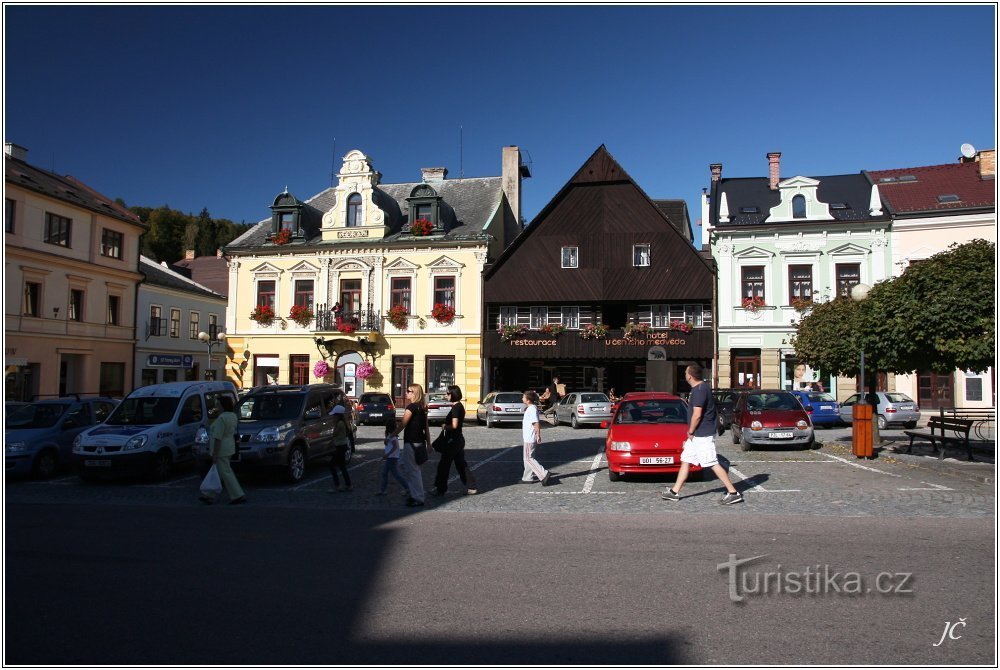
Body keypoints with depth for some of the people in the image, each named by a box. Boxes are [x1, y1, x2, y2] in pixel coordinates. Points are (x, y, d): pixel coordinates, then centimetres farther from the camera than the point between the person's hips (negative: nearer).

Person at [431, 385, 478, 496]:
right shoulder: (460, 406, 11)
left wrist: (445, 427, -8)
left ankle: (440, 489, 9)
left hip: (453, 440, -10)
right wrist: (446, 425, 11)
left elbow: (454, 425, -25)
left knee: (444, 464, 1)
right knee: (461, 464, 15)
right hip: (459, 439, 10)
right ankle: (471, 487, 17)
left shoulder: (455, 408, -18)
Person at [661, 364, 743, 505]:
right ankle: (675, 492, 19)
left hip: (703, 435, -11)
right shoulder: (700, 388, 13)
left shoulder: (699, 390, -19)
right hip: (698, 435, 11)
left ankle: (733, 493, 1)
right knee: (685, 460, 13)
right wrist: (692, 432, 20)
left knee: (713, 464, -6)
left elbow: (697, 414, -25)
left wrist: (690, 432, -13)